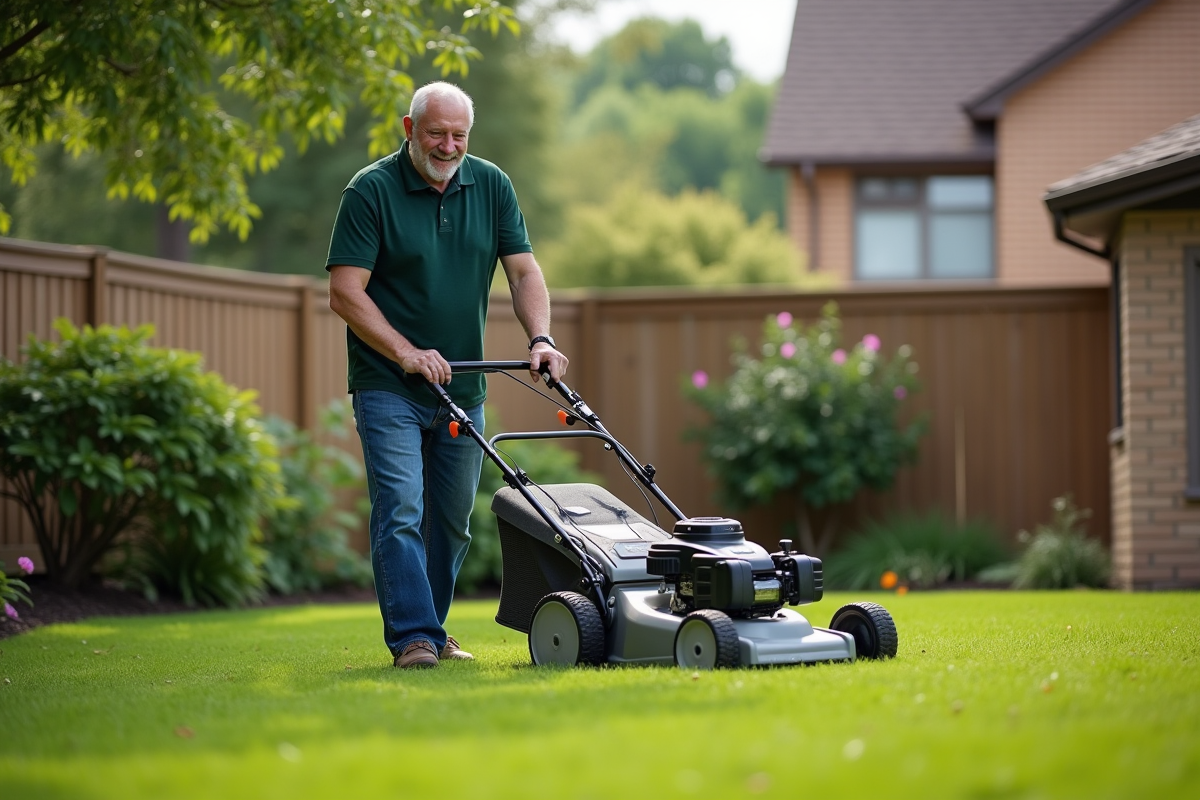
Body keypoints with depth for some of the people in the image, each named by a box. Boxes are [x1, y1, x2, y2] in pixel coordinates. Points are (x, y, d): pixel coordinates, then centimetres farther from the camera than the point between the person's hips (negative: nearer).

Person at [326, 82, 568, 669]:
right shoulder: (371, 191, -10)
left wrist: (540, 340, -13)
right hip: (389, 388, -5)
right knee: (400, 512, -13)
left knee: (452, 520, 11)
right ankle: (413, 637, -14)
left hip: (463, 388, 5)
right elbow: (345, 292, -13)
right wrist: (407, 353, -21)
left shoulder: (490, 186, 4)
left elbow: (523, 271, 3)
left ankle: (431, 628, 24)